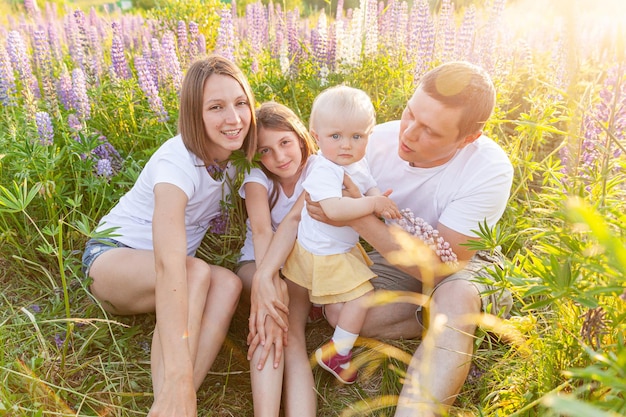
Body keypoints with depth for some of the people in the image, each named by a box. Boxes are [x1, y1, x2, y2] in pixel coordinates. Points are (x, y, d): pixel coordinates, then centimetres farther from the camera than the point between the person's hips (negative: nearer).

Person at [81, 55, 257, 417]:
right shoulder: (177, 162, -31)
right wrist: (178, 378, -53)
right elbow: (169, 265, -44)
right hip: (112, 257, -5)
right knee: (196, 272, -35)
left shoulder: (235, 153, -9)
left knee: (229, 284, -26)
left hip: (158, 271, 6)